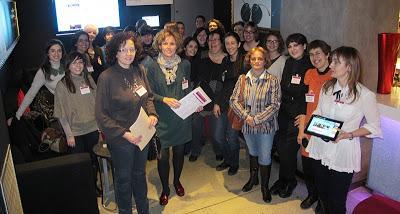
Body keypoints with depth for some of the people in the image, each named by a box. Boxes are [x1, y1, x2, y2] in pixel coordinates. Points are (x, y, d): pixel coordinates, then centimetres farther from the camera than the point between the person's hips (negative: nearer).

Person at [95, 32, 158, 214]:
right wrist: (125, 134, -22)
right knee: (124, 179, 15)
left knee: (140, 174, 23)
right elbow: (102, 115, -17)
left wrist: (152, 114, -8)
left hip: (143, 134, 5)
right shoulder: (107, 77, -18)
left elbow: (149, 96, 10)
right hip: (121, 139, -5)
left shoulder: (139, 70, -3)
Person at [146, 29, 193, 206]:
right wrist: (164, 99, -21)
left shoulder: (184, 65, 2)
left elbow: (189, 89, 9)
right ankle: (165, 188, 24)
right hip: (162, 118, -2)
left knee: (179, 151, 15)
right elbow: (150, 93, -4)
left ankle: (177, 181, 40)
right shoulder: (153, 67, -4)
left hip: (182, 116, 2)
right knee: (163, 155, 1)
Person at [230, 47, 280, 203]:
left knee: (264, 157, 7)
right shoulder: (242, 79, -1)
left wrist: (257, 119, -19)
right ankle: (253, 178, 46)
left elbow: (275, 104, -15)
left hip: (266, 125, -3)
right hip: (247, 125, 3)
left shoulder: (272, 80, -11)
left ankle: (264, 185, 30)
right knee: (252, 152, 23)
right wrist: (246, 116, -17)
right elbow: (234, 100, -4)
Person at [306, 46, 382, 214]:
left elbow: (375, 126, -6)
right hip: (320, 150, 5)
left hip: (343, 156, -5)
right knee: (322, 195, 21)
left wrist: (349, 134, -19)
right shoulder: (327, 87, 3)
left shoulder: (365, 95, -13)